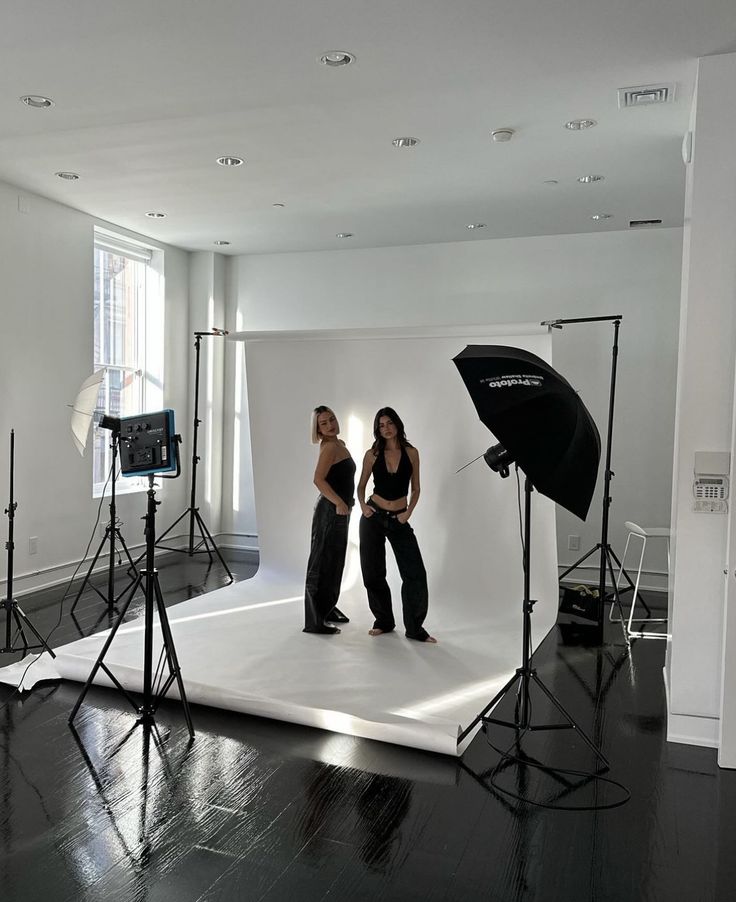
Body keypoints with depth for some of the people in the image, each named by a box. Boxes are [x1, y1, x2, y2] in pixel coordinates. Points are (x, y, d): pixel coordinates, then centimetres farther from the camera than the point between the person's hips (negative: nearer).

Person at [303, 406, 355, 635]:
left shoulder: (340, 444, 14)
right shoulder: (330, 447, -15)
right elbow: (318, 479, -28)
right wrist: (339, 503, -30)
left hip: (340, 511, 9)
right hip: (330, 510, -9)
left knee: (335, 562, 19)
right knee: (322, 563, -5)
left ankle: (328, 609, 33)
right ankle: (314, 621, 0)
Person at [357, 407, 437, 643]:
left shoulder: (411, 453, 1)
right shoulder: (372, 454, 1)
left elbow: (415, 488, 7)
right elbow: (361, 486, 12)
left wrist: (408, 512, -6)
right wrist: (362, 506, -5)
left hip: (399, 520, 0)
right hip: (373, 517, 0)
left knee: (415, 573, -7)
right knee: (373, 573, 5)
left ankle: (414, 628, 4)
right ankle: (384, 621, 24)